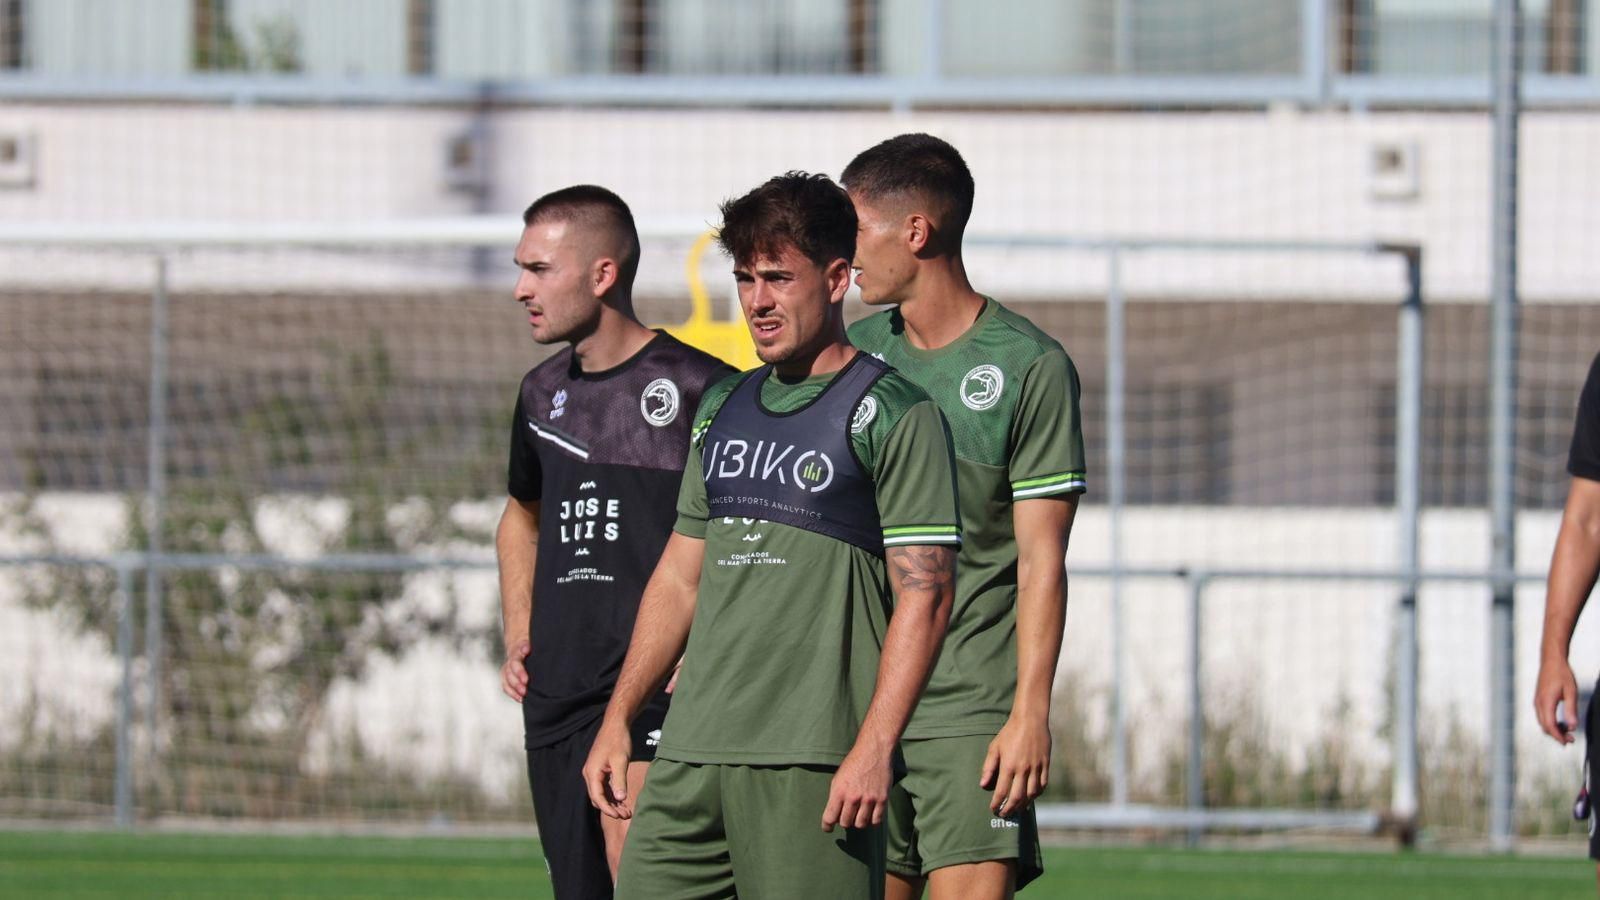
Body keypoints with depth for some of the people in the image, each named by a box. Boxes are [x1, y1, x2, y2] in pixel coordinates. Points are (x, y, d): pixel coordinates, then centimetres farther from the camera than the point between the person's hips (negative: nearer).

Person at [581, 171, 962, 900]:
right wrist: (618, 720, 18)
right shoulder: (724, 409, 18)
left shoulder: (891, 413, -4)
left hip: (814, 759, -7)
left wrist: (873, 749, -18)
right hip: (693, 752, 7)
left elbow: (924, 594, -10)